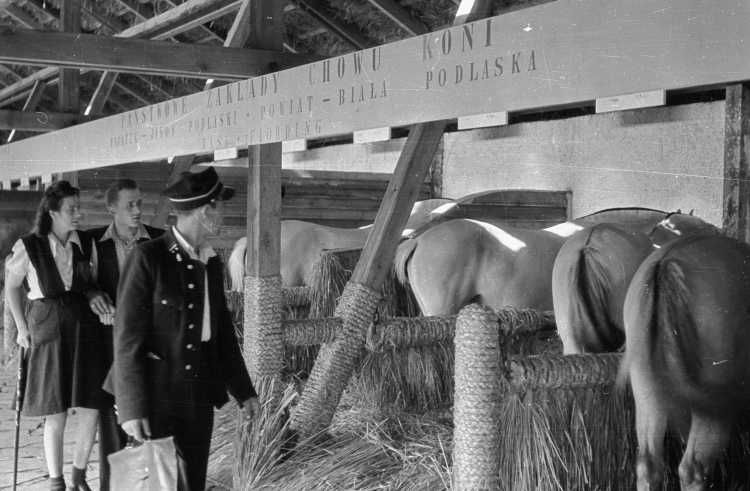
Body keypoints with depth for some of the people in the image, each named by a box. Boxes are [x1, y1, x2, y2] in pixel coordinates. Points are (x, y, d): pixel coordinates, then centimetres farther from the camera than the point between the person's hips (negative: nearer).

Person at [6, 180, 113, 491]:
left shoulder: (87, 243, 1)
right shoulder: (29, 247, -7)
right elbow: (12, 287, 7)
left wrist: (93, 295, -6)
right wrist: (22, 328, 4)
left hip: (83, 329, 3)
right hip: (49, 330, -3)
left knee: (90, 411, 0)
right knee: (55, 416, 1)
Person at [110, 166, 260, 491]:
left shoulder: (211, 262, 10)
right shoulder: (148, 257, -11)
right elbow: (128, 336, -14)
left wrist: (244, 391, 13)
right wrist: (132, 408, -18)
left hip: (199, 395, 6)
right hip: (156, 391, -6)